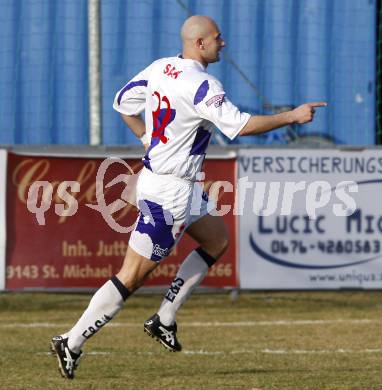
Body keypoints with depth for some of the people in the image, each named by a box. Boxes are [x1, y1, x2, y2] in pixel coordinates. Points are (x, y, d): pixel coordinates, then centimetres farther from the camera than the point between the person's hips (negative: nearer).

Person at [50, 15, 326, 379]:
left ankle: (164, 320, 20)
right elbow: (240, 126, -26)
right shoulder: (201, 85, -22)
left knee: (217, 239, 22)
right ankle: (71, 343, -2)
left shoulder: (160, 68, 5)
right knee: (132, 277, -5)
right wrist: (293, 116, -18)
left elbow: (123, 102, 16)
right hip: (169, 192, -10)